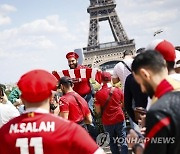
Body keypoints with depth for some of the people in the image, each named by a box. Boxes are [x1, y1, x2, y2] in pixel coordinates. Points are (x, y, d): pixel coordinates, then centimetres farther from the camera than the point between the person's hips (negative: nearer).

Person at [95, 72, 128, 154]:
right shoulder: (117, 90, -4)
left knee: (113, 142, 14)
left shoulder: (98, 93, -12)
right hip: (119, 119, 1)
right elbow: (123, 104, 10)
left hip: (107, 122, -1)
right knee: (123, 141, 7)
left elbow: (98, 111, -9)